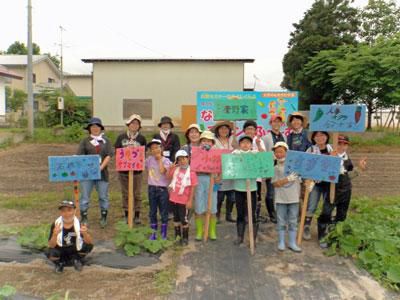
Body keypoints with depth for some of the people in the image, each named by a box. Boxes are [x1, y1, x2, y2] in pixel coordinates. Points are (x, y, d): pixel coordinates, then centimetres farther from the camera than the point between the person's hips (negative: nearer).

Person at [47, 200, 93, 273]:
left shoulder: (79, 224, -17)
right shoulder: (55, 225, -17)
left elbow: (89, 242, -23)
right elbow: (51, 246, -23)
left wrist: (85, 233, -45)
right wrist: (55, 235, -43)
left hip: (75, 250, 1)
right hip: (61, 251, -1)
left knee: (89, 246, -24)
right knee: (51, 252, -31)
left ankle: (76, 259, 8)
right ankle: (59, 263, 6)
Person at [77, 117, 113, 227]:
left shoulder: (106, 141, 9)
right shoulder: (85, 141, 8)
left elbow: (109, 155, -1)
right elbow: (79, 156, -1)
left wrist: (101, 167, -12)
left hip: (102, 172, 1)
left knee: (103, 196, 5)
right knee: (85, 196, 2)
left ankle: (103, 218, 17)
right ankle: (84, 218, 13)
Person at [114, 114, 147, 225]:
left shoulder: (142, 138, 2)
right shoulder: (121, 137, 4)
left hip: (137, 169, -1)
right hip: (123, 169, 1)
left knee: (137, 193, 5)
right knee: (125, 193, 10)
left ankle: (137, 215, 17)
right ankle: (126, 214, 21)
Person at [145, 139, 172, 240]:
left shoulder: (166, 160, -6)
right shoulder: (149, 159, 4)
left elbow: (162, 171, -23)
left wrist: (159, 159, -17)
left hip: (163, 189, -3)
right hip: (152, 189, 3)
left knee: (164, 212, 5)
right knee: (152, 212, 10)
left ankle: (163, 233, 17)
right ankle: (154, 232, 22)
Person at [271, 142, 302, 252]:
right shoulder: (276, 168, -1)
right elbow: (276, 183, -9)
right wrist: (288, 179, -19)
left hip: (294, 198, 1)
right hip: (281, 199, -1)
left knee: (293, 222, 9)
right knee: (281, 221, 8)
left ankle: (292, 243, 20)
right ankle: (281, 242, 20)